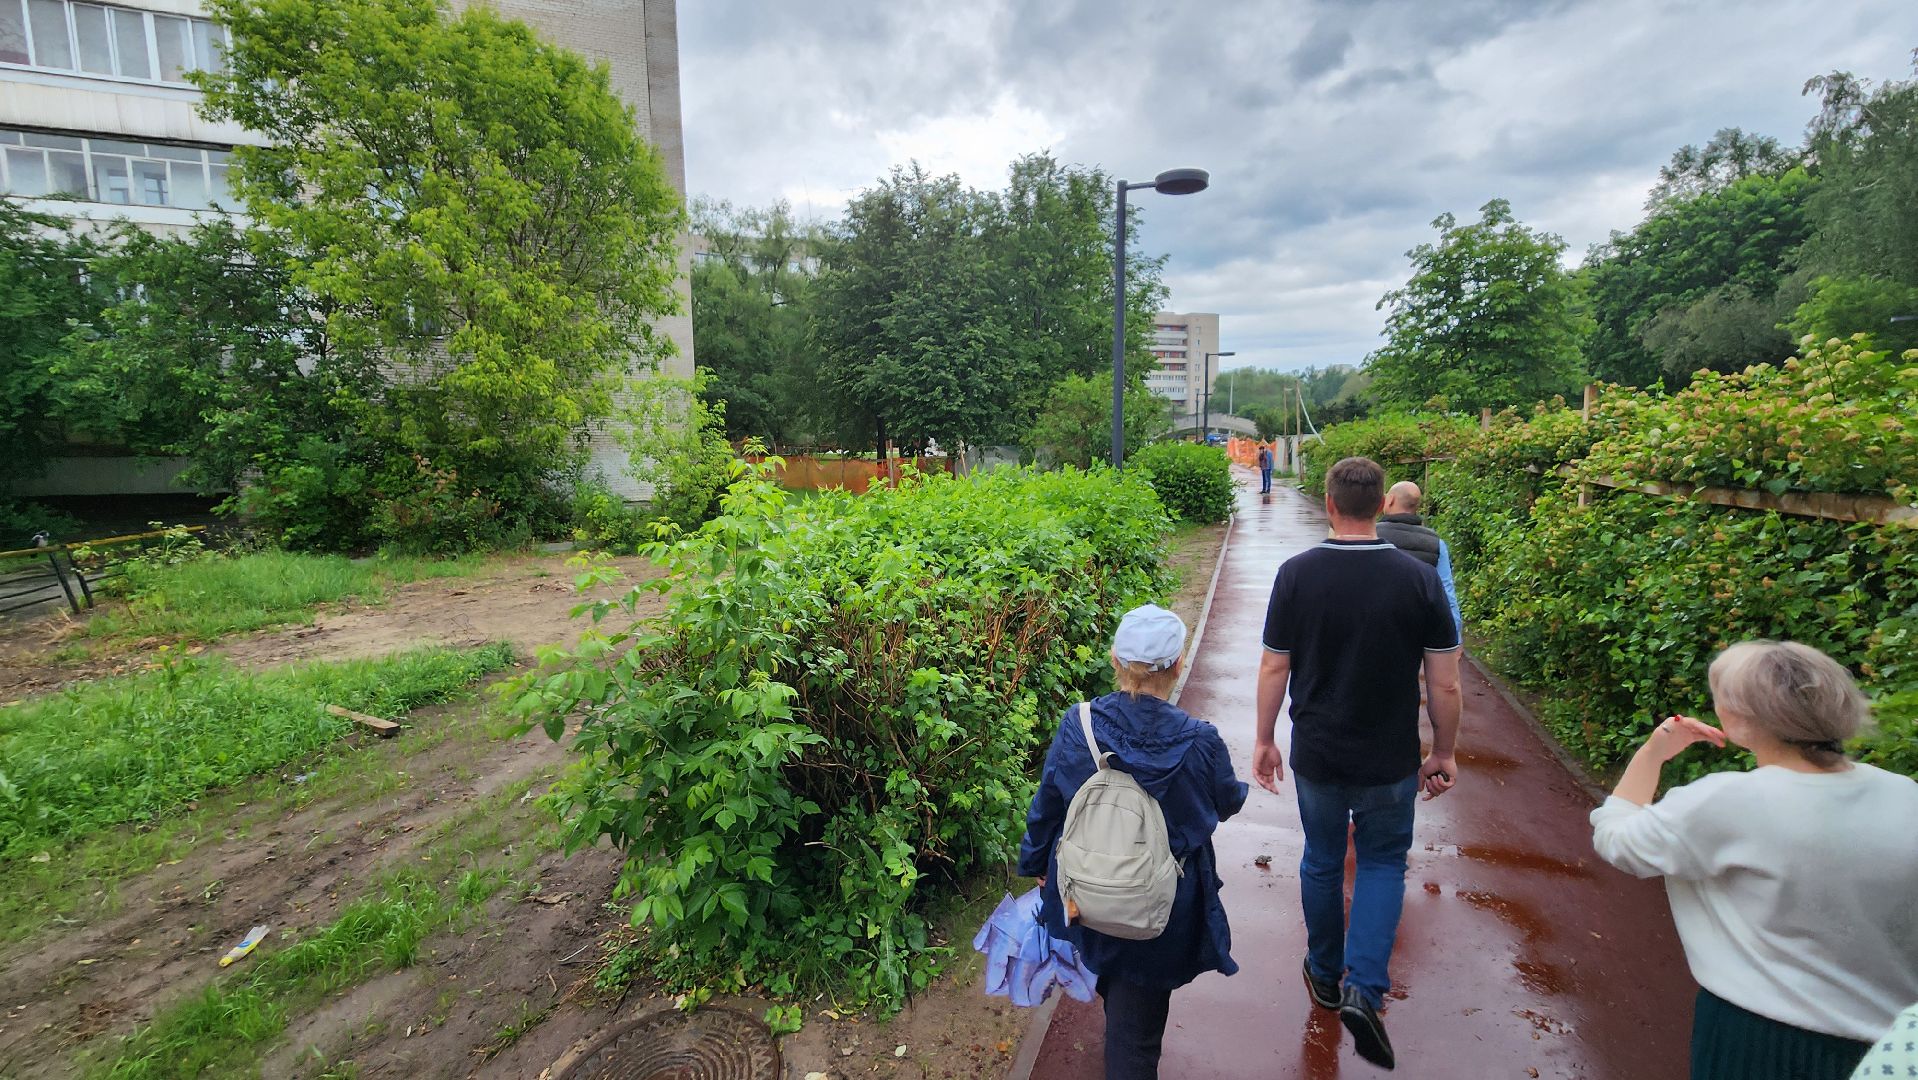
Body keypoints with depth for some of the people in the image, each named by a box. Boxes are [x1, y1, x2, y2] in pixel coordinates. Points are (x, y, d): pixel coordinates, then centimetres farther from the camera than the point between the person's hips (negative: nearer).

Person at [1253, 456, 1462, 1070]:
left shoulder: (1297, 573, -13)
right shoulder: (1419, 579, -12)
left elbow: (1274, 668, -8)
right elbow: (1445, 683, -7)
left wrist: (1264, 741, 4)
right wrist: (1444, 753, 8)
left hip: (1316, 756, 0)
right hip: (1390, 762, 0)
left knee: (1322, 862, 19)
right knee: (1382, 863, 19)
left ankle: (1326, 977, 37)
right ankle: (1365, 988, 5)